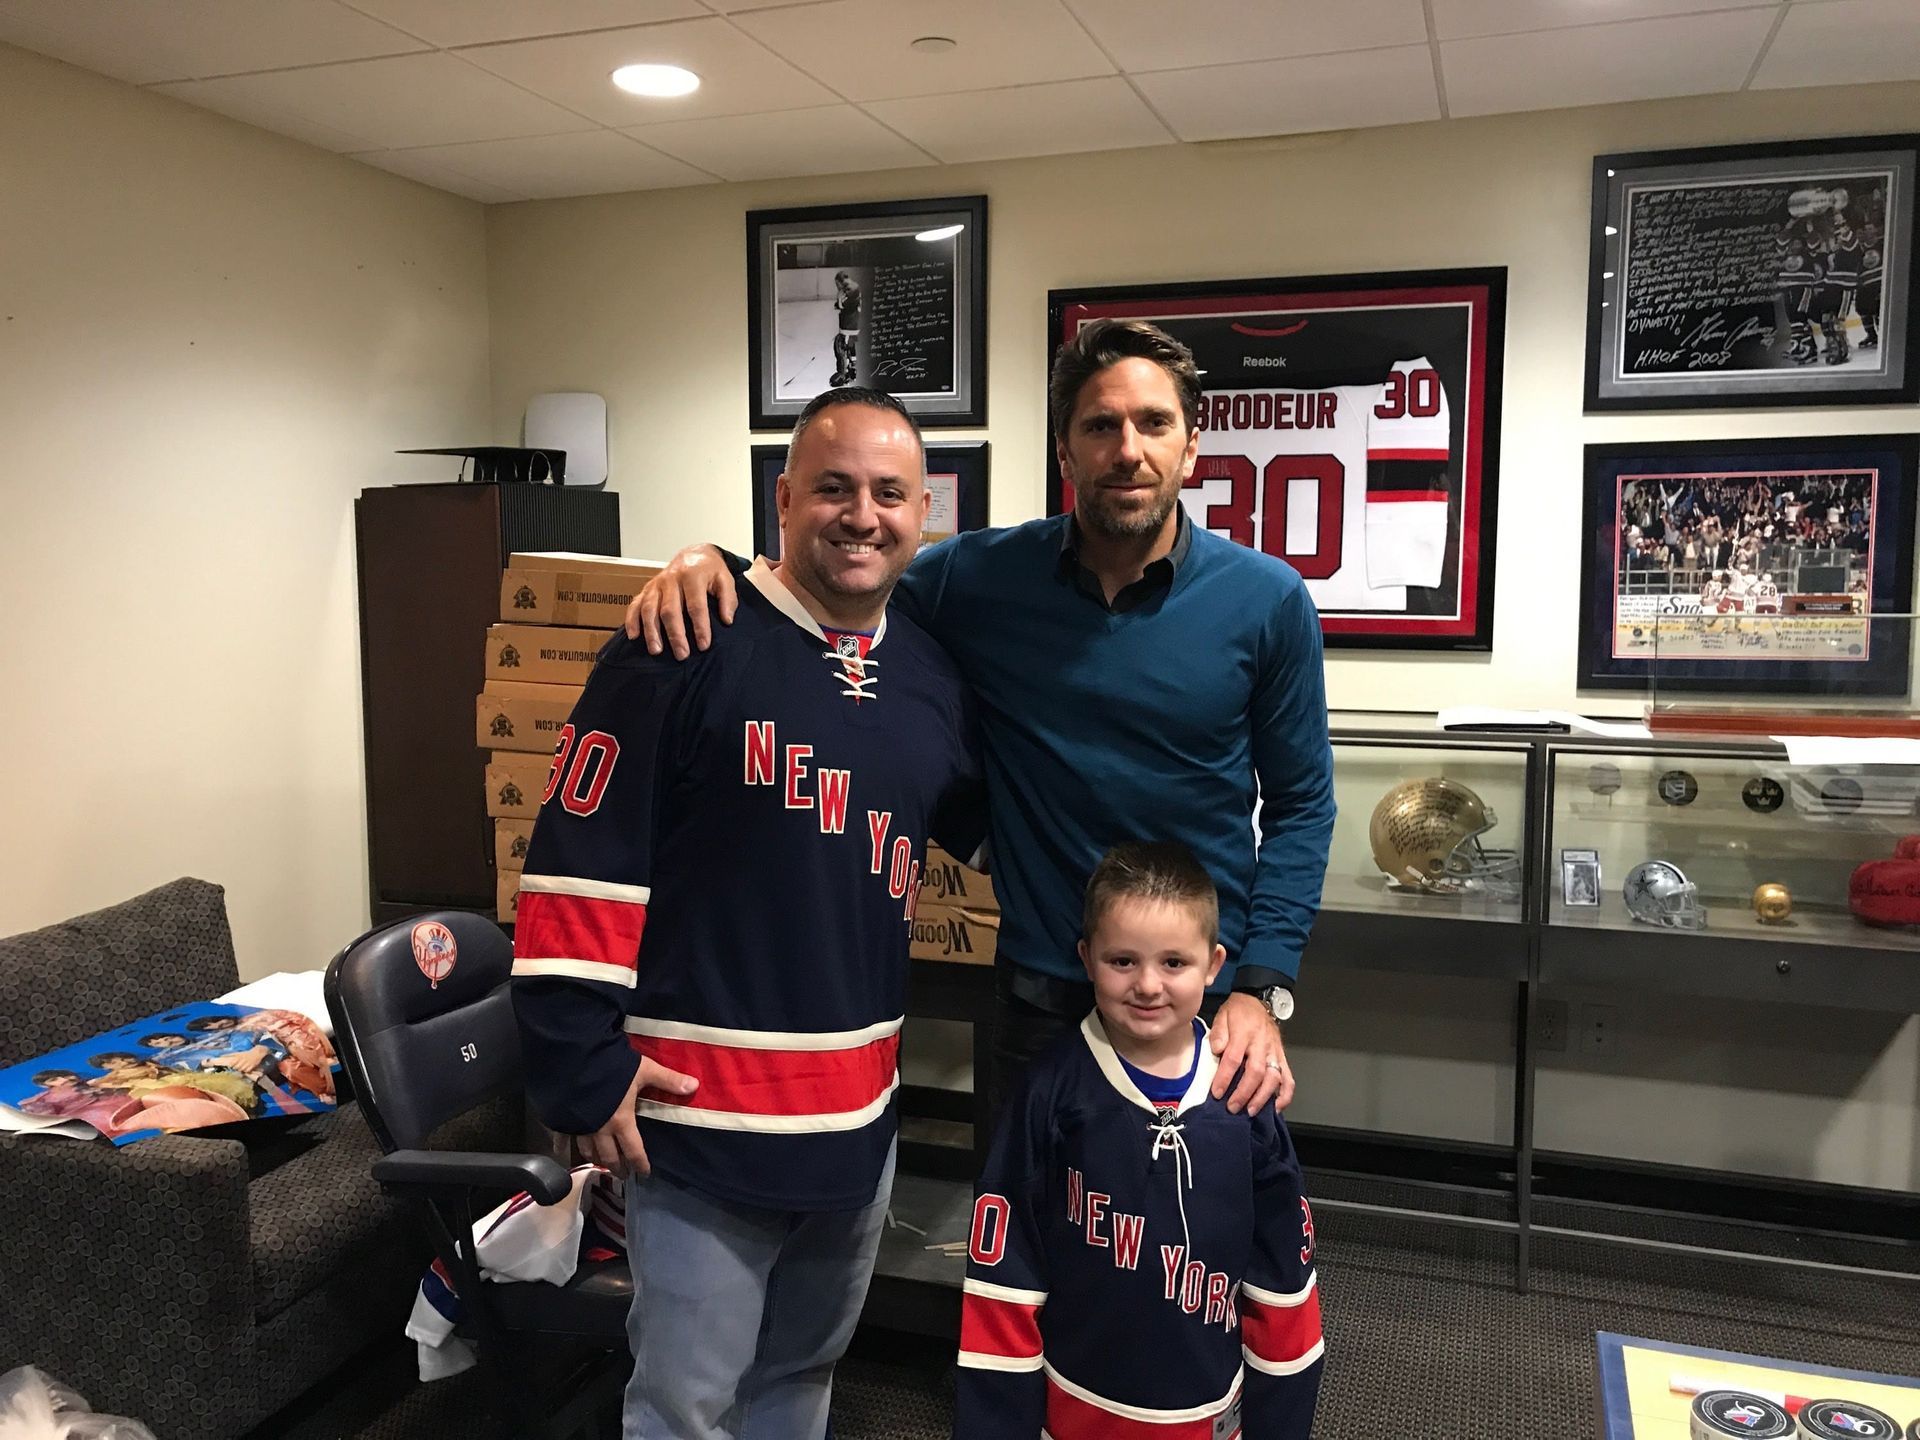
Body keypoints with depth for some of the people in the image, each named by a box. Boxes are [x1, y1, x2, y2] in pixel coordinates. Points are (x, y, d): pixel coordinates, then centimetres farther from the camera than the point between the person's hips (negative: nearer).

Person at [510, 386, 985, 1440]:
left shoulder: (935, 673, 5)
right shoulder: (686, 645, -14)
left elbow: (997, 828, 19)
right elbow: (581, 863, -15)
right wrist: (584, 1073, -15)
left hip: (860, 1111, 6)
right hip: (700, 1113, -6)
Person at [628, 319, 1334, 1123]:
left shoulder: (1268, 602, -8)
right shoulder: (984, 577, -7)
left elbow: (1300, 805, -1)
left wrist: (1262, 989, -9)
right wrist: (710, 561, -17)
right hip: (1041, 994, 1)